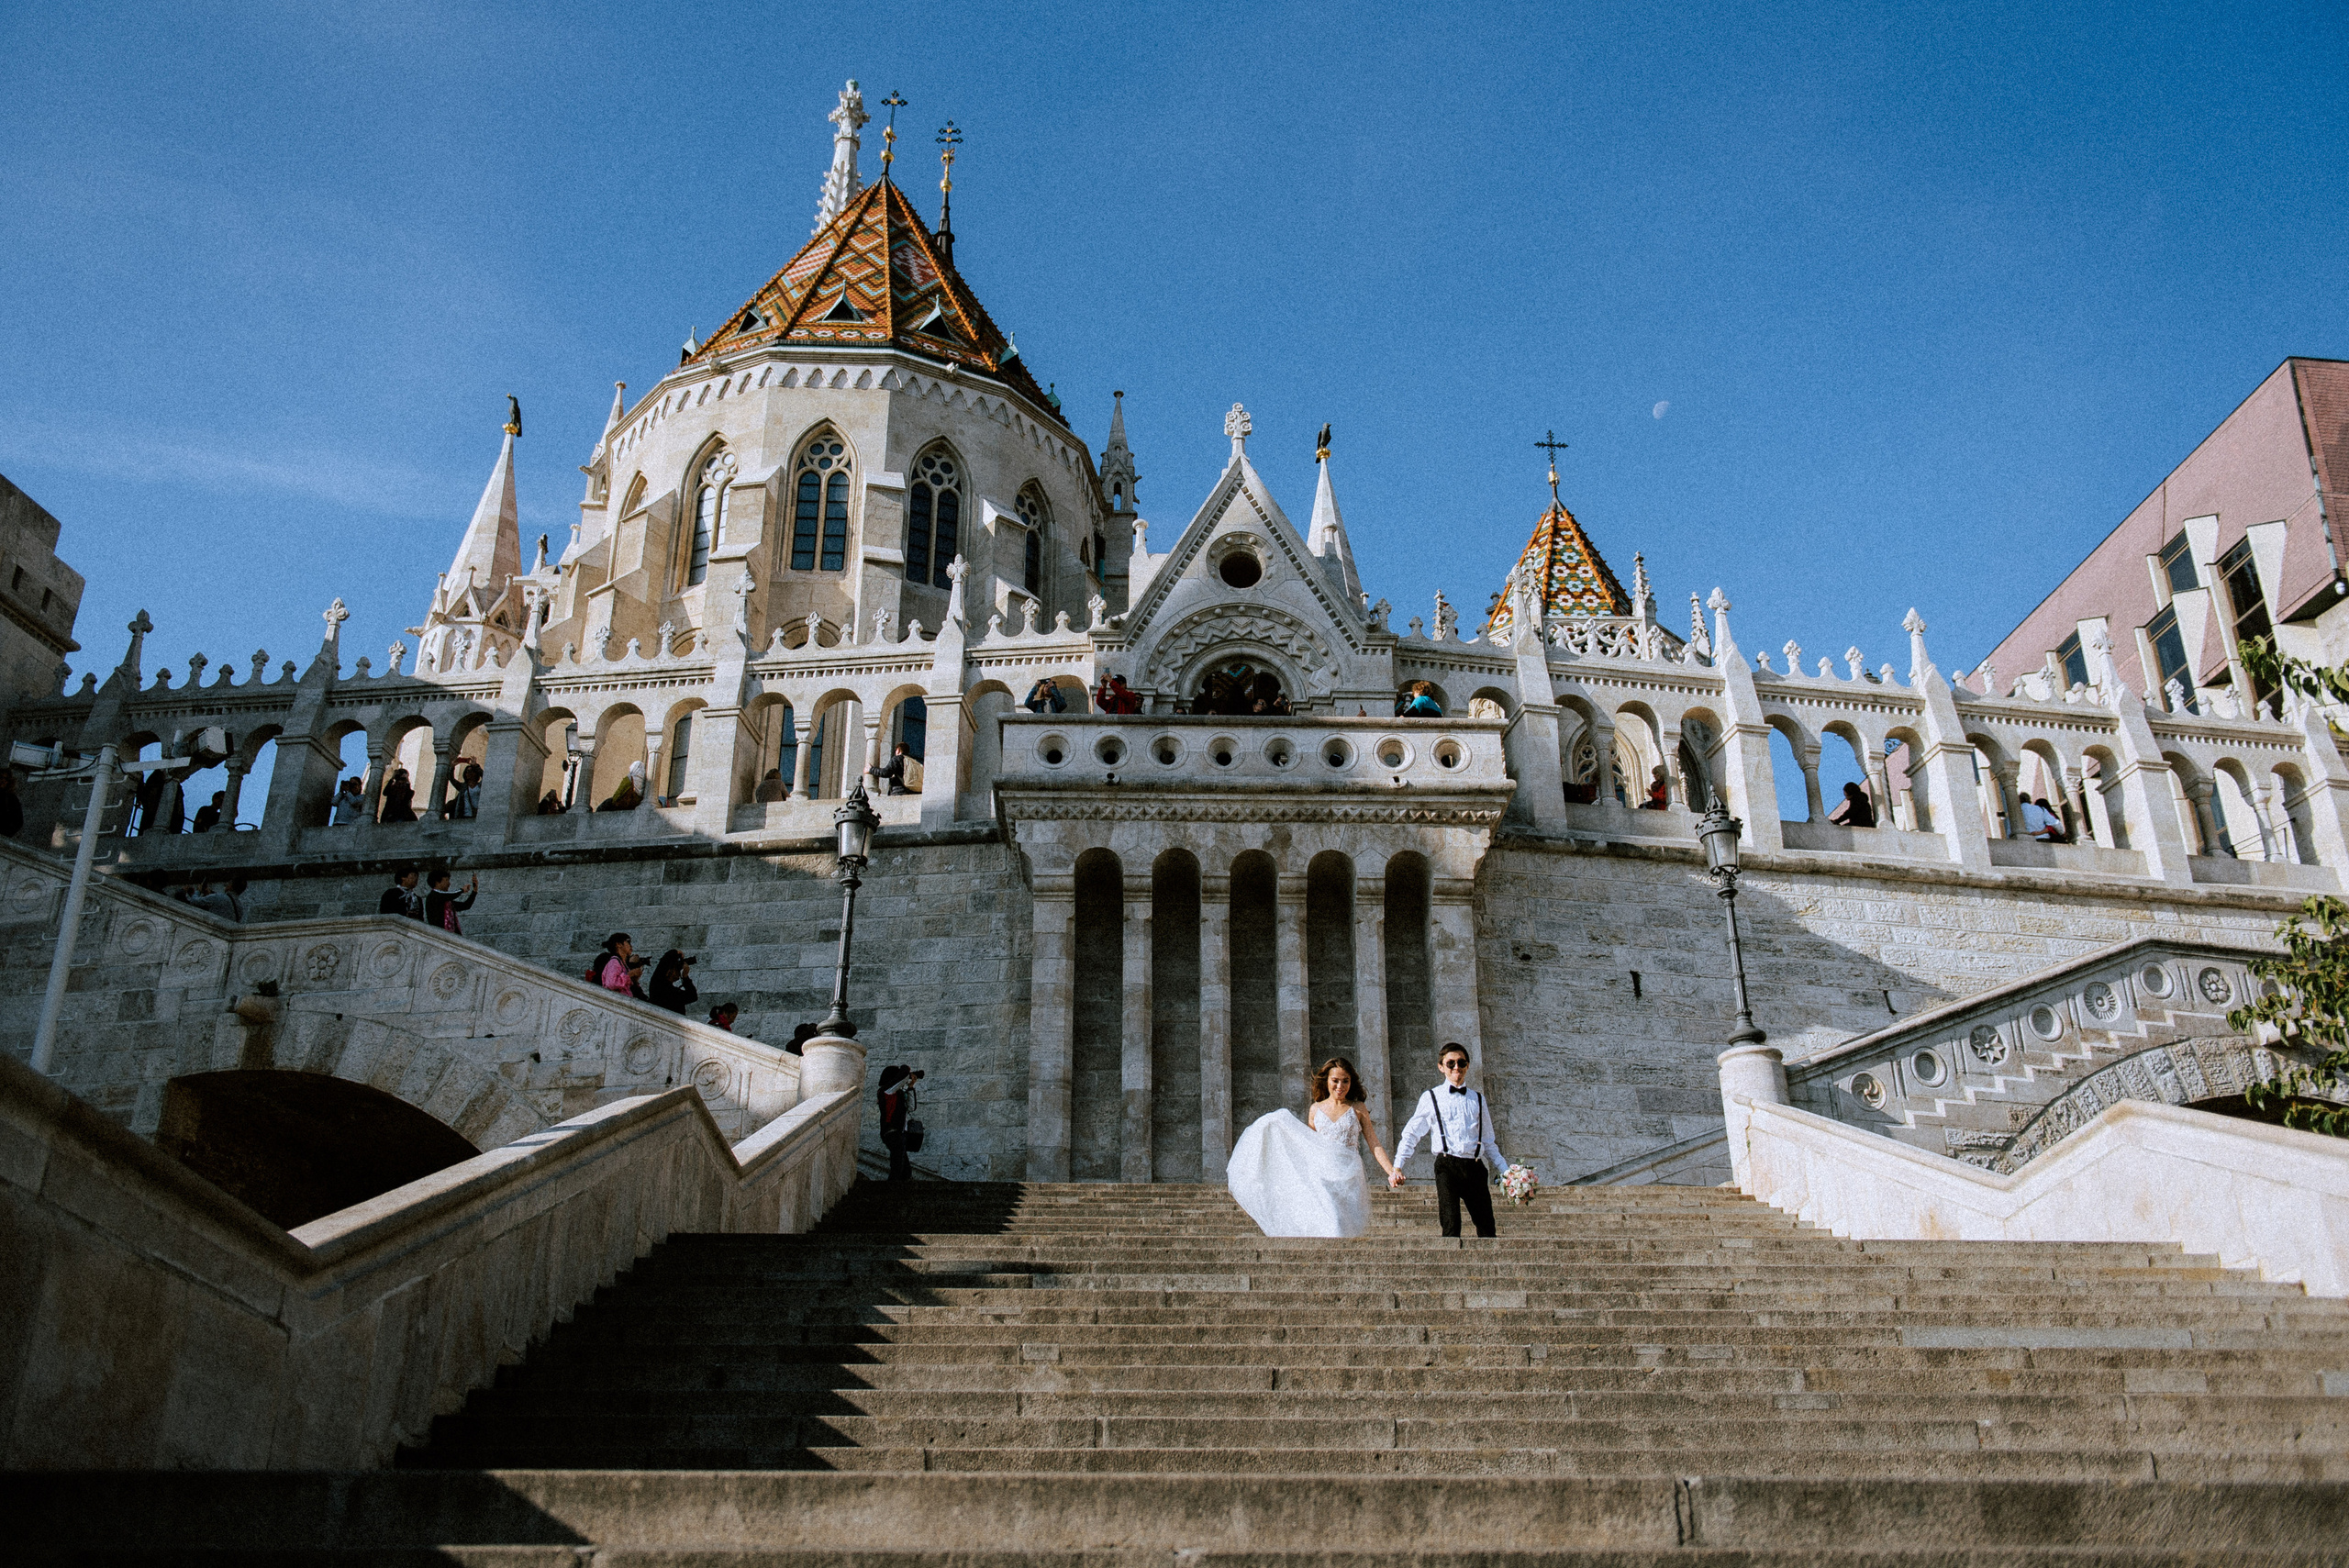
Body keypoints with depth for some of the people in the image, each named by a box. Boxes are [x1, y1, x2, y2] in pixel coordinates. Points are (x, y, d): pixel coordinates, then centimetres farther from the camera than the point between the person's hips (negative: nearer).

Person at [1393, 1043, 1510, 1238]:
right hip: (1447, 1166, -3)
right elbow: (1411, 1134, 8)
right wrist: (1396, 1167, -3)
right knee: (1451, 1226, -15)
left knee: (1487, 1227, -2)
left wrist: (1505, 1170, 12)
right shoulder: (1431, 1098, 9)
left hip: (1475, 1167, 3)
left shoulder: (1478, 1099, 19)